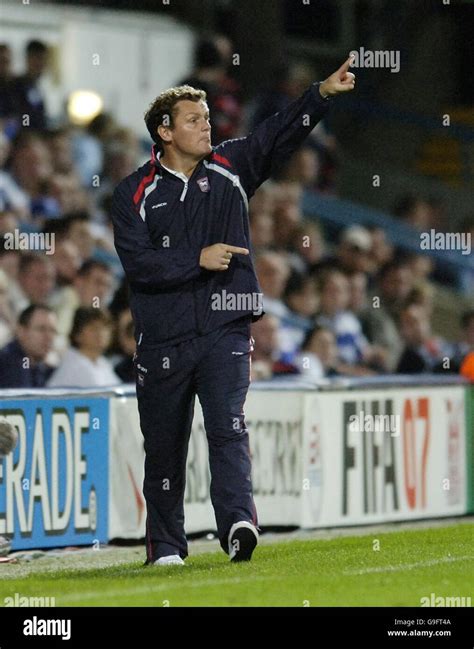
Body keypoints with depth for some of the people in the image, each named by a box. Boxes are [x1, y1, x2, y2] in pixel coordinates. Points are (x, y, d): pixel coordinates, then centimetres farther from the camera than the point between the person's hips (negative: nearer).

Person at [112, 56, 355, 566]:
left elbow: (282, 132, -4)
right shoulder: (135, 194, 2)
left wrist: (323, 92, -18)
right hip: (163, 341, 0)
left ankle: (237, 523, -29)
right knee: (164, 443, 7)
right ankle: (165, 545, 19)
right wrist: (198, 259, -15)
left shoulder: (230, 168, 8)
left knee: (228, 428, -16)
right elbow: (137, 262, -9)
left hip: (225, 331, 1)